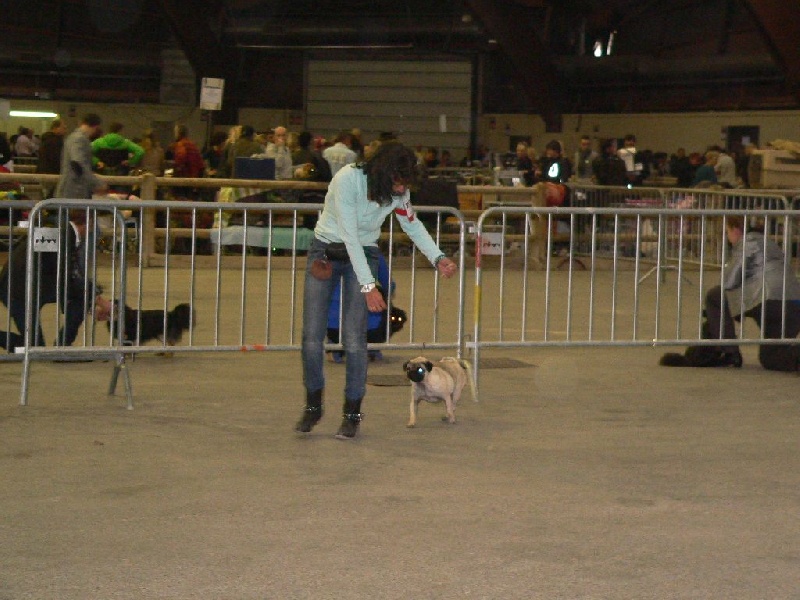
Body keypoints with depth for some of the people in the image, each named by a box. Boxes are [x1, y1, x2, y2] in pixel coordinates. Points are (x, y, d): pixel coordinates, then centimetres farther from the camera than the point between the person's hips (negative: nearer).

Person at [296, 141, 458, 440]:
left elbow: (413, 225, 6)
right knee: (312, 336, -4)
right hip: (325, 251, -2)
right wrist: (368, 286, -30)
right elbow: (349, 235, -28)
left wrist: (438, 258, -8)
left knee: (354, 339, -9)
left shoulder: (397, 191, -11)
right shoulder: (347, 179, -27)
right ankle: (313, 406, 15)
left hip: (364, 254, 2)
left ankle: (352, 413, 3)